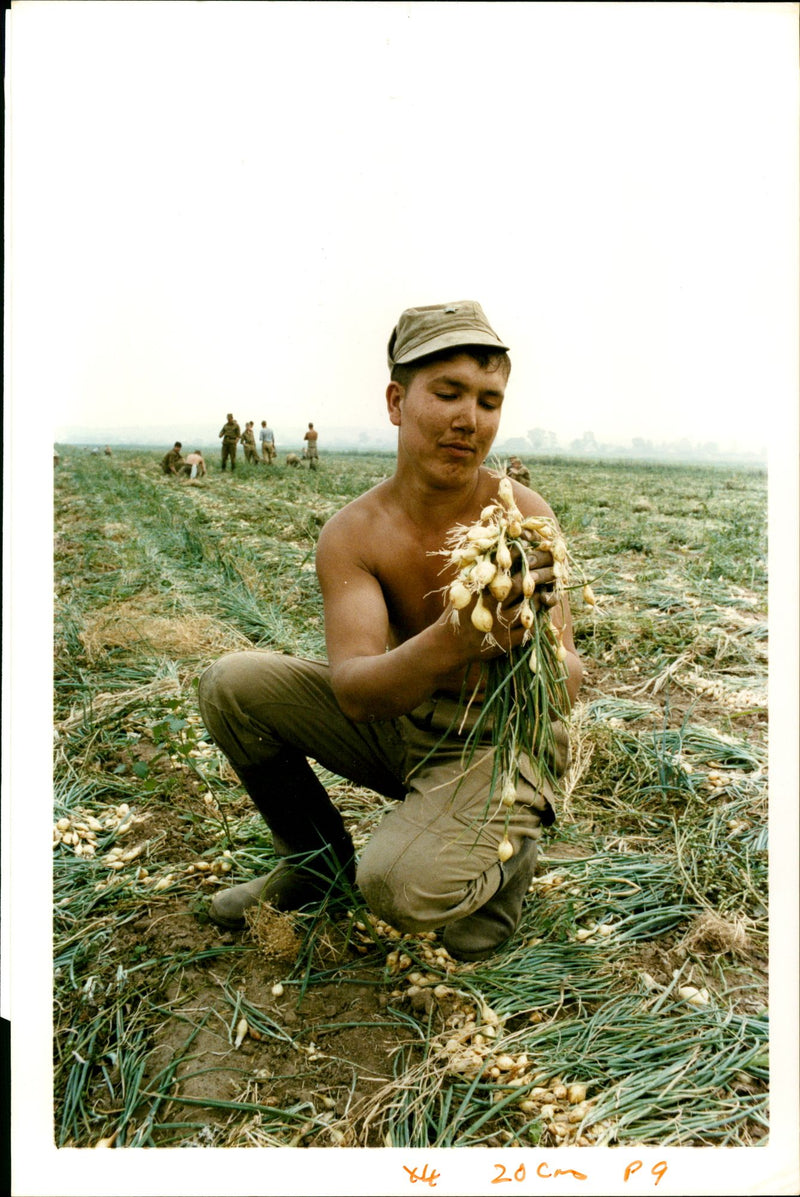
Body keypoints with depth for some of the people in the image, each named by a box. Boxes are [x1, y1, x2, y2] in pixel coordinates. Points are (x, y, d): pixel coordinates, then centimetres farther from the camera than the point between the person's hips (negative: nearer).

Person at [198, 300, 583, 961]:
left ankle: (504, 860, 8)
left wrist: (523, 644, -47)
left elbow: (567, 690, -22)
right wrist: (452, 639, -48)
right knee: (232, 683, -10)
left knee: (400, 885, -29)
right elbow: (353, 692, -27)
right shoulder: (351, 534, -14)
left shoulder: (523, 517, -18)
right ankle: (321, 857, 11)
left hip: (503, 742, -3)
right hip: (397, 726, 4)